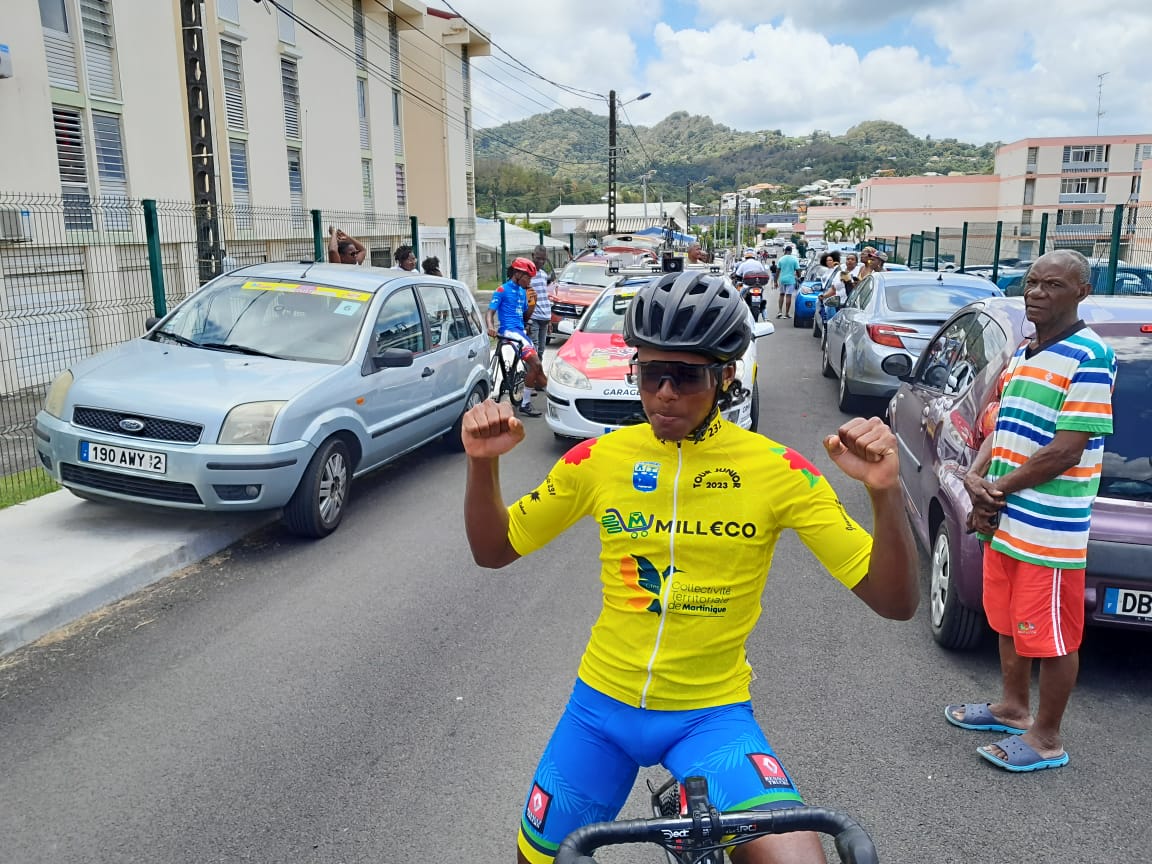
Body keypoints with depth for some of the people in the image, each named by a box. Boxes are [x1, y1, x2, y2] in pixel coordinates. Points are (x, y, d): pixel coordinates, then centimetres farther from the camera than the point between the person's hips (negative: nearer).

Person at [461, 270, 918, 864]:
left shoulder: (778, 470, -13)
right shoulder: (599, 458, -7)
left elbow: (894, 601, -13)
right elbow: (493, 550, 2)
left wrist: (885, 492, -31)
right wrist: (483, 463, -16)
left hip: (712, 713, -2)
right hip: (601, 704, 2)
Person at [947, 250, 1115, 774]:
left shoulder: (1089, 357, -15)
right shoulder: (1024, 351, 11)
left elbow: (1066, 451, -20)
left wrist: (998, 488, -12)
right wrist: (975, 478, -4)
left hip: (1049, 529, -8)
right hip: (1002, 520, 9)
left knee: (1053, 636, 6)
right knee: (1008, 621, 21)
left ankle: (1047, 739, 21)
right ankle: (1013, 708, 39)